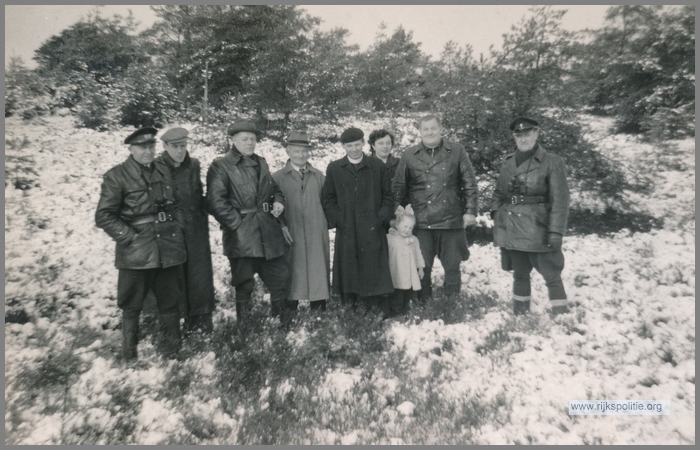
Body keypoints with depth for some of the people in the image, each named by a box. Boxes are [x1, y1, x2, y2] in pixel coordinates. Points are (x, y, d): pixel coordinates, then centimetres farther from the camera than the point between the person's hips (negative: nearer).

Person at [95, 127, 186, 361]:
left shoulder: (164, 171, 10)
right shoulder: (117, 176, -6)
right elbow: (103, 216, -7)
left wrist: (174, 231, 10)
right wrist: (129, 236, -13)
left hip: (169, 248, 4)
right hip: (136, 251, -4)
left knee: (170, 300, 12)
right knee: (131, 304, 8)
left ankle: (172, 344, 28)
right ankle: (129, 350, 25)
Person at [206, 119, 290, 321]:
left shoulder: (261, 163, 15)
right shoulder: (220, 166, -6)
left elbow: (274, 188, 27)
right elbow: (216, 202, -14)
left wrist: (278, 201, 6)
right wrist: (237, 222, -15)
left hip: (269, 233, 6)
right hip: (241, 236, -6)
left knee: (280, 277, 11)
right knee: (244, 285, 5)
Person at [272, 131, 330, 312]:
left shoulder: (319, 176, 11)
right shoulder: (277, 178, 4)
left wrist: (325, 224, 3)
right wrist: (281, 226, -9)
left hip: (317, 237, 2)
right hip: (291, 237, -2)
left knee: (319, 277, 4)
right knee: (291, 280, 5)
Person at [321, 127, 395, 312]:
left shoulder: (378, 166, 8)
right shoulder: (334, 169, 9)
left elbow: (388, 196, 11)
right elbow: (328, 199, 10)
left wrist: (381, 219, -2)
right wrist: (338, 221, -2)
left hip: (373, 230, 0)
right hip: (346, 232, 1)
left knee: (375, 274, -2)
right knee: (349, 275, 2)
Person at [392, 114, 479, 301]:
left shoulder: (457, 151, 5)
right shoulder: (409, 155, 6)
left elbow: (469, 183, 6)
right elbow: (398, 187, 9)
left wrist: (470, 211, 0)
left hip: (451, 220, 0)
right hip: (421, 222, 0)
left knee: (452, 266, 10)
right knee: (422, 267, 7)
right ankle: (423, 305, 23)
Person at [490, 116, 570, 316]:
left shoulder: (552, 162, -4)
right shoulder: (507, 161, 9)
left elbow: (560, 200, -8)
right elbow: (499, 192, 15)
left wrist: (556, 232, -15)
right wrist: (496, 216, 4)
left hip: (538, 231, -4)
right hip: (511, 230, 4)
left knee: (552, 277, 2)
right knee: (519, 275, 16)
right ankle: (519, 317, 29)